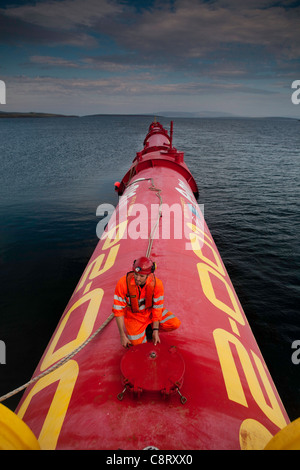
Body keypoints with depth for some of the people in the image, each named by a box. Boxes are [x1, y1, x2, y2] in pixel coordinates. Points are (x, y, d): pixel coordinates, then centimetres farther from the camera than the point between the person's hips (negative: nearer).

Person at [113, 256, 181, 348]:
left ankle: (149, 328, 8)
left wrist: (155, 331, -16)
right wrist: (122, 335, -18)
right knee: (138, 343, -18)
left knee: (175, 323, -13)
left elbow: (157, 307, -12)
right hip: (133, 315, -2)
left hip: (150, 312, 2)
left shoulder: (156, 283, -22)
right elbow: (118, 310, -19)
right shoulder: (123, 283, -26)